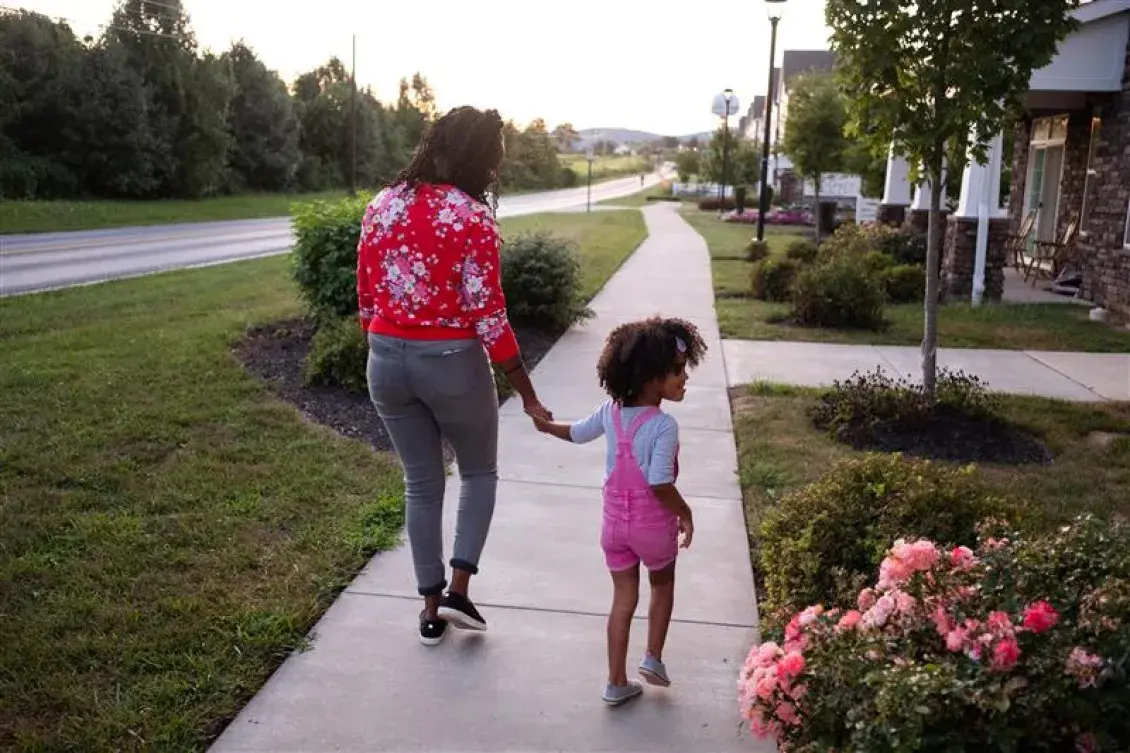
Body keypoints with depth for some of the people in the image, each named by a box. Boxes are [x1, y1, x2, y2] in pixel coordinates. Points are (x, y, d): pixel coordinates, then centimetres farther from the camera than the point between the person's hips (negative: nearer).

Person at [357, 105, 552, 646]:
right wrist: (528, 395, -8)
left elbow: (366, 299, 7)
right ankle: (458, 590, 10)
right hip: (451, 362, -5)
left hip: (387, 360, 5)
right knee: (480, 473, 19)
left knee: (421, 485, 17)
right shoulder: (472, 217, -14)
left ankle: (431, 607, 25)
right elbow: (487, 317, -15)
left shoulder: (381, 206, 3)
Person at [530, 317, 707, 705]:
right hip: (653, 523, -5)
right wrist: (685, 514, -10)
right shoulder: (664, 425, -23)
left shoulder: (611, 411, -4)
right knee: (663, 585, 24)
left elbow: (575, 433, 13)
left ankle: (617, 683, 19)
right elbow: (660, 484, -26)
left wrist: (545, 425, 33)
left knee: (624, 599, 14)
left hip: (615, 520, 5)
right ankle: (653, 658, 24)